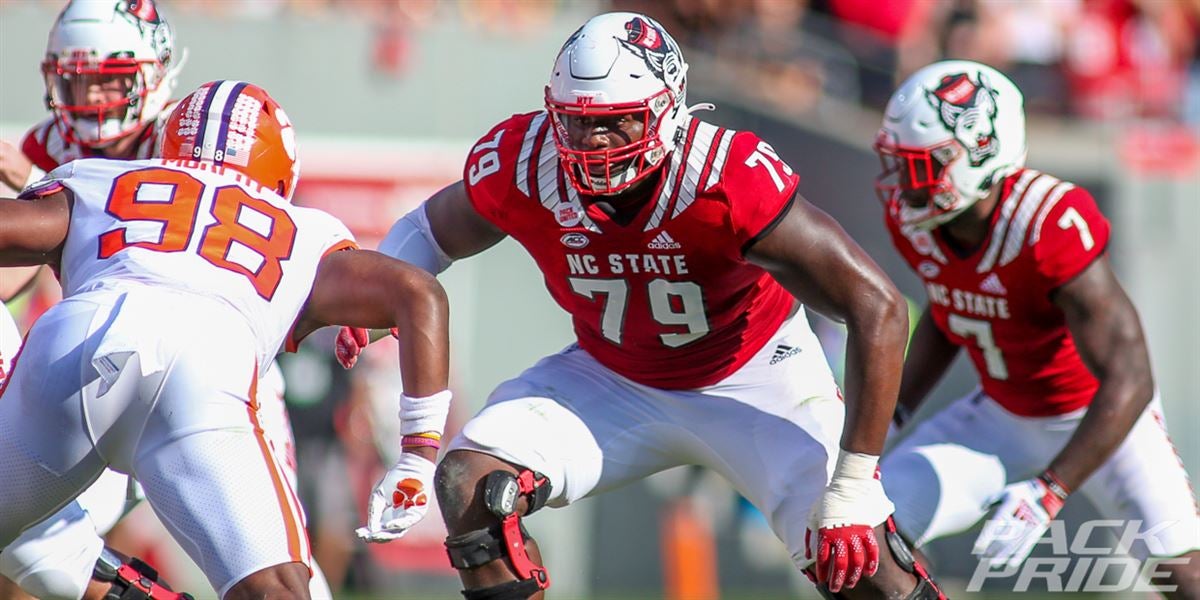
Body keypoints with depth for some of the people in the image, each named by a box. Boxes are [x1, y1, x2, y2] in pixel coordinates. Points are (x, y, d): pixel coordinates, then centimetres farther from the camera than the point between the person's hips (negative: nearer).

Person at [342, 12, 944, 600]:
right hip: (612, 379, 4)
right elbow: (432, 230, 4)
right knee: (470, 483, -18)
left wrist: (853, 487, -35)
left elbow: (877, 308, -34)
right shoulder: (518, 168, -22)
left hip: (753, 378, -3)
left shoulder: (732, 183, -35)